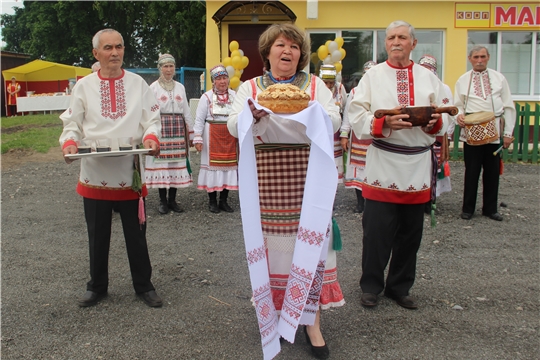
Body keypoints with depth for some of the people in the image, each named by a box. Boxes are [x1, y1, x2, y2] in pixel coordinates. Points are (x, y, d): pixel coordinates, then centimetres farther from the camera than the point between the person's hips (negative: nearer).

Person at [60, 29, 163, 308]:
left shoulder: (138, 83, 6)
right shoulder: (84, 86, 5)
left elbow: (152, 119, 2)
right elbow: (72, 123, 5)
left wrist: (151, 137, -19)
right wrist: (69, 142, -16)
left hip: (130, 172, 0)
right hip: (95, 172, 1)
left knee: (136, 233, 8)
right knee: (98, 235, 12)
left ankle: (143, 285, 24)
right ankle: (97, 287, 29)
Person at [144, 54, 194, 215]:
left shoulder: (180, 87, 13)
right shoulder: (153, 87, 2)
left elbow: (186, 112, 15)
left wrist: (190, 132, 13)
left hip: (178, 130, 3)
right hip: (160, 129, -3)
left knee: (177, 162, 3)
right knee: (161, 162, -3)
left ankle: (172, 199, 13)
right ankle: (162, 200, 7)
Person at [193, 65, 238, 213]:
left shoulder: (234, 95, 8)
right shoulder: (207, 97, -2)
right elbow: (199, 119, -3)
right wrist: (198, 138, -9)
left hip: (230, 136, 3)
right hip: (213, 136, -3)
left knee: (229, 164, 6)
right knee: (213, 164, 1)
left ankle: (223, 200, 17)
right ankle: (212, 201, 13)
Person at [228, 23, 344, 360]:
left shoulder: (315, 85, 12)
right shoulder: (250, 87, 12)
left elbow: (334, 120, 2)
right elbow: (234, 126, 2)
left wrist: (310, 110, -17)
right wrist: (253, 113, -18)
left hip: (306, 177, 0)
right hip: (266, 178, 0)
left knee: (308, 238, -2)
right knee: (271, 240, 2)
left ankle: (311, 319, 8)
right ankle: (274, 311, 19)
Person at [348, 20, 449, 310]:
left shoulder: (429, 78, 10)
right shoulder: (372, 76, 4)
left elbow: (444, 120, 8)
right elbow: (357, 117, -6)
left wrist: (433, 122, -13)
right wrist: (384, 123, -22)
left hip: (418, 164, 3)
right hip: (383, 164, -3)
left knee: (410, 232, 10)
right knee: (377, 230, -1)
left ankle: (400, 287, 26)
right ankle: (371, 285, 18)